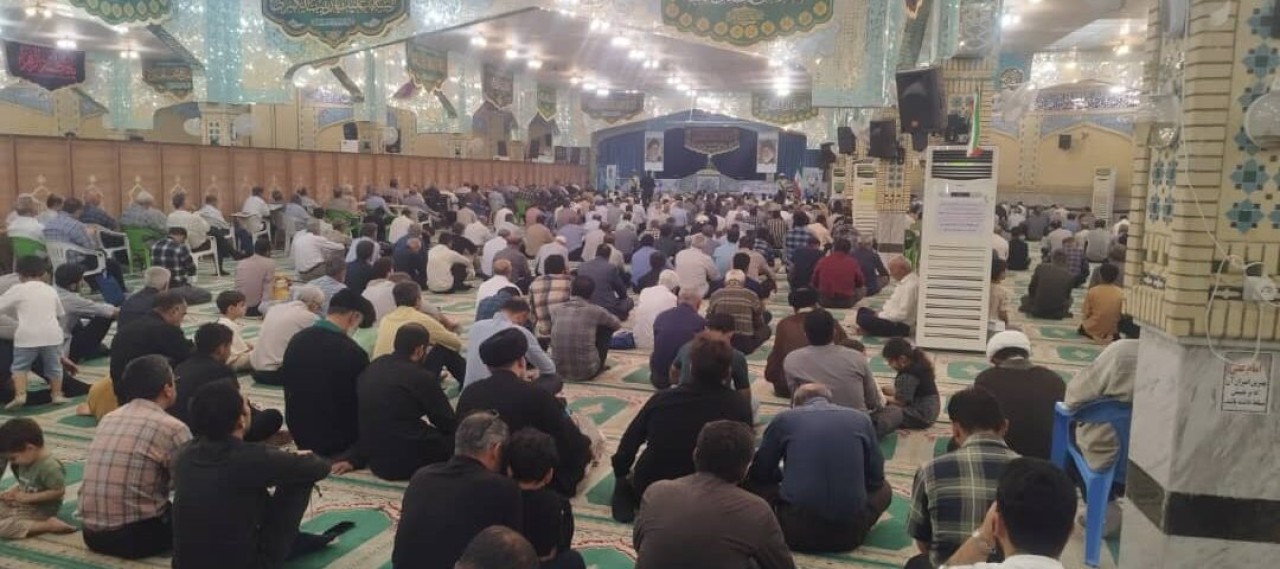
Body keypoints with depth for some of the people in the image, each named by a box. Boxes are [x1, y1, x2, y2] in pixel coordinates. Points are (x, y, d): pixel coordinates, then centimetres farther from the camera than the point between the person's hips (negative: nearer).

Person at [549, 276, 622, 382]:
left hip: (559, 372, 4)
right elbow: (618, 324, 14)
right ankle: (600, 367, 26)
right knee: (607, 327, 15)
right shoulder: (595, 311, -7)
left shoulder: (555, 311, 1)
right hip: (587, 372, -3)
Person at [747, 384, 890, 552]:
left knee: (755, 484, 23)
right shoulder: (861, 418, 11)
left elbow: (758, 474, 16)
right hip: (850, 532, 2)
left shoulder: (784, 419, 6)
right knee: (883, 489, 31)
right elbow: (875, 479, 17)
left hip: (799, 532, -1)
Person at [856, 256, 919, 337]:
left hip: (900, 326, -11)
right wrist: (880, 312, 5)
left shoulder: (910, 285, -22)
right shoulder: (905, 281, 10)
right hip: (895, 318, 11)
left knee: (863, 319, -23)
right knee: (862, 311, 13)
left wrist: (880, 315, -15)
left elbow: (903, 314, -24)